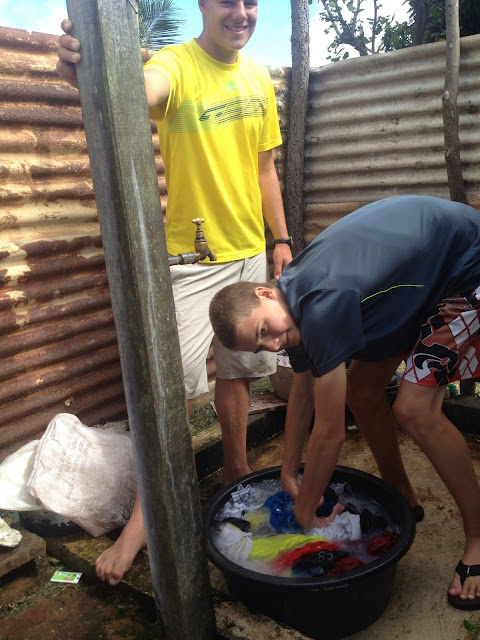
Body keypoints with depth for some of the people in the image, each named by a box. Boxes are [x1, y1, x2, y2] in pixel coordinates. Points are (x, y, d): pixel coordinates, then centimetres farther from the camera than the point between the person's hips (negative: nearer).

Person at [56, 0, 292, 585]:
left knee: (238, 367, 14)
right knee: (176, 384, -8)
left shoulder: (259, 79, 11)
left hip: (250, 252, 6)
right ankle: (144, 515, 4)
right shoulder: (175, 65, -8)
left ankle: (236, 468, 32)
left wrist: (281, 238, 11)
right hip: (193, 256, -5)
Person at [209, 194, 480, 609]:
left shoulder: (322, 305, -36)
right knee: (361, 389, 4)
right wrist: (289, 472, 11)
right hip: (421, 271, 8)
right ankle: (402, 495, 24)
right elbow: (303, 389, 5)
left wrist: (305, 513, -13)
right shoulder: (295, 299, -9)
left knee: (415, 409, -19)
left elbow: (330, 431, -27)